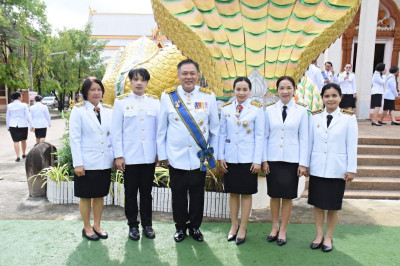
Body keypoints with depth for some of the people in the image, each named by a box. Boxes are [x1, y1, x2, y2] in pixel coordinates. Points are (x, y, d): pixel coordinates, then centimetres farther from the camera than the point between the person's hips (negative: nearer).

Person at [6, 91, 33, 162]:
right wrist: (31, 126, -3)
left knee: (16, 141, 2)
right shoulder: (24, 105, -5)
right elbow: (28, 116, -6)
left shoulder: (9, 106, 2)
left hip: (13, 125, 1)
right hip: (23, 125, -1)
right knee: (23, 140, 16)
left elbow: (7, 117, 7)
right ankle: (24, 154, 30)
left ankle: (18, 156, -5)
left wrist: (8, 127, 16)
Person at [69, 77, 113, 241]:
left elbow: (112, 135, 9)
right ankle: (87, 227, 25)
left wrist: (115, 156, 2)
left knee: (99, 195, 14)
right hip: (87, 162, -4)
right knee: (86, 196, 9)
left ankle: (97, 226, 29)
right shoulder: (78, 110, -5)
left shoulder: (108, 110, 6)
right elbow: (74, 138, -8)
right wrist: (77, 163, -13)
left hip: (104, 162, 4)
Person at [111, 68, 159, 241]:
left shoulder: (154, 102, 6)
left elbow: (158, 128, 7)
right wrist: (118, 156, -6)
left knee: (146, 192, 11)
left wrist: (159, 152, 4)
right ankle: (133, 225, 25)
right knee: (131, 193, 9)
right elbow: (116, 131, -1)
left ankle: (147, 224, 26)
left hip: (149, 156, 1)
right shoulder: (121, 102, 1)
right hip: (130, 156, -1)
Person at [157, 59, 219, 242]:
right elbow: (161, 129, 4)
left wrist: (213, 154, 6)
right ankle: (180, 227, 31)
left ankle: (195, 227, 31)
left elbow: (215, 128, 5)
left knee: (197, 195, 11)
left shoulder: (208, 96, 1)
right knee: (178, 194, 10)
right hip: (176, 157, 0)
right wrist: (162, 154, 4)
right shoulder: (168, 96, 0)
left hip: (200, 157, 1)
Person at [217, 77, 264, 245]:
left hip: (248, 159, -2)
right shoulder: (226, 109, 4)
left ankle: (243, 228, 19)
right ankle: (234, 225, 26)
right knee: (233, 192, 12)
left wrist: (257, 160, -8)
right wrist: (221, 156, 2)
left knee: (246, 193, 6)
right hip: (230, 158, 3)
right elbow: (222, 133, 7)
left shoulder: (256, 109, -3)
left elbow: (259, 136, -3)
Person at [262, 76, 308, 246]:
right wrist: (264, 160, 0)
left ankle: (283, 230, 25)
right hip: (273, 159, 1)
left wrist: (303, 163, -3)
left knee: (287, 196, 8)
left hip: (292, 159, -1)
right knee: (274, 194, 11)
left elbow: (304, 138, 0)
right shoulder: (270, 110, 1)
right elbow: (265, 136, 4)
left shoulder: (301, 111, -1)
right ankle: (275, 226, 30)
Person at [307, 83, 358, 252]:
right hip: (317, 168, 2)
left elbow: (352, 145, -3)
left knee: (333, 205, 9)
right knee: (318, 203, 10)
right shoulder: (314, 117, 3)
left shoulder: (349, 118, -2)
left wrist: (351, 169, -5)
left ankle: (328, 237, 26)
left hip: (337, 169, -2)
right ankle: (319, 235, 26)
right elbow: (309, 142, 6)